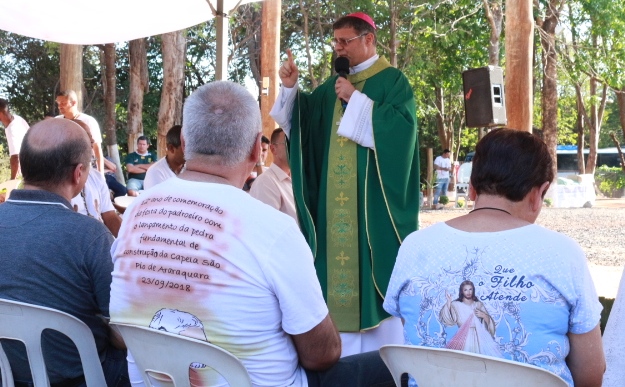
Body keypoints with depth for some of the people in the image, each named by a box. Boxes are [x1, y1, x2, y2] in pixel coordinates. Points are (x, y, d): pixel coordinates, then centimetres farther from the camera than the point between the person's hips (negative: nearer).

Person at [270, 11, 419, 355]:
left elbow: (399, 126, -18)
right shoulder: (333, 86, 16)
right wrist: (290, 87, -2)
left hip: (372, 195, -6)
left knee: (372, 256, -5)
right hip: (336, 197, 6)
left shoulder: (393, 81, -2)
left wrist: (356, 99, -17)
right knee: (341, 251, 4)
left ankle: (385, 348, 3)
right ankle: (346, 350, 10)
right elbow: (300, 120, 14)